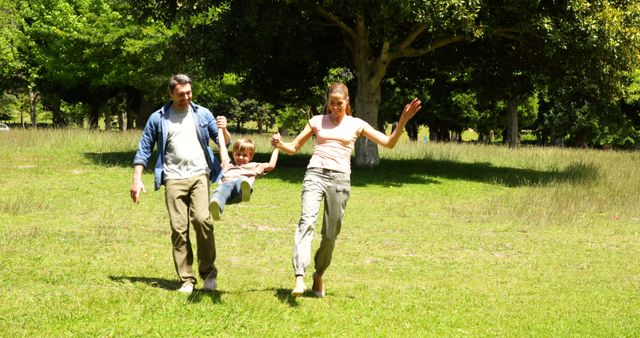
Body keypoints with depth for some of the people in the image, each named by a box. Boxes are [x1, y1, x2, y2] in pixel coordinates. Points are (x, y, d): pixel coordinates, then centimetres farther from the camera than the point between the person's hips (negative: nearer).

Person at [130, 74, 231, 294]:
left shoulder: (202, 114, 12)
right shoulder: (158, 119, 9)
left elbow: (225, 143, 14)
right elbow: (144, 149, 11)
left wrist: (223, 130, -8)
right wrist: (136, 179, 2)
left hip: (199, 175, 0)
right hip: (173, 179, 0)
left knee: (202, 220, -19)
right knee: (179, 229, -4)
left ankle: (208, 272, -5)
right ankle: (186, 280, 3)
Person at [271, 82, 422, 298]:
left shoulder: (356, 125, 13)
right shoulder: (317, 121, 15)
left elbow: (389, 143, 7)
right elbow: (294, 148, 15)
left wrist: (403, 120, -6)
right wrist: (279, 145, -7)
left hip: (340, 179, 1)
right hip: (315, 174, -1)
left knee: (330, 235, 3)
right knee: (307, 221, -24)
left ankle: (319, 275, 28)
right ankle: (299, 277, -35)